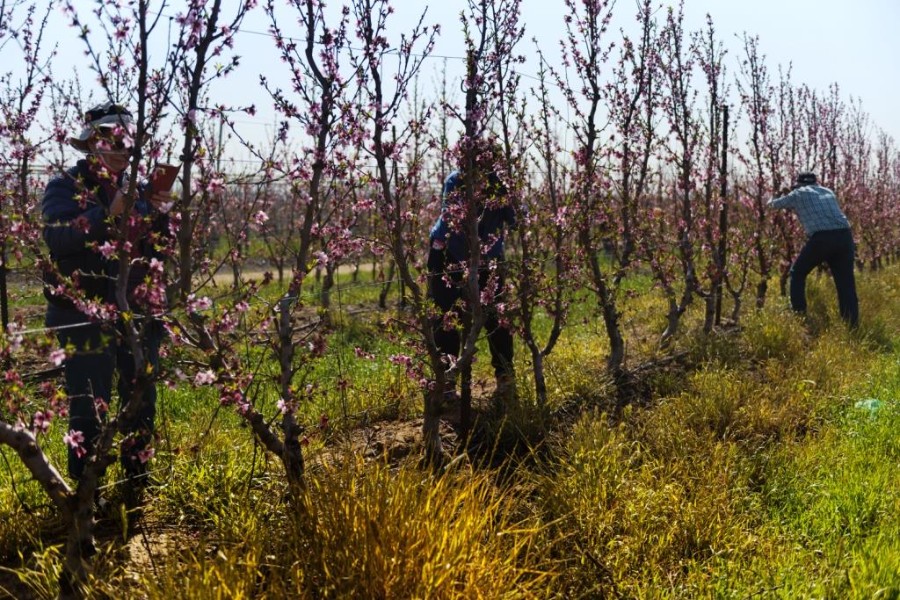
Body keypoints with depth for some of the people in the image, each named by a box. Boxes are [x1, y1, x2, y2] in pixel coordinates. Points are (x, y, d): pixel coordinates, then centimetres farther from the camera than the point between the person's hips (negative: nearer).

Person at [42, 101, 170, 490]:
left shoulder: (137, 189, 13)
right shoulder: (65, 187, -2)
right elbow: (57, 238, -20)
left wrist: (159, 213, -11)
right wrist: (109, 215, -31)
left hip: (138, 315, 5)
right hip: (86, 317, -5)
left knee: (142, 407, 11)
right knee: (89, 411, -5)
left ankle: (138, 488, 25)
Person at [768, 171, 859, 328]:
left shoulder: (798, 194, 15)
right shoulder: (828, 192, 29)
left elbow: (775, 204, 31)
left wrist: (772, 200, 56)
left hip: (821, 238, -4)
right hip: (844, 236, 4)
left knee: (798, 273, 18)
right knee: (846, 283, 9)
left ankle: (798, 315, 15)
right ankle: (852, 325, 5)